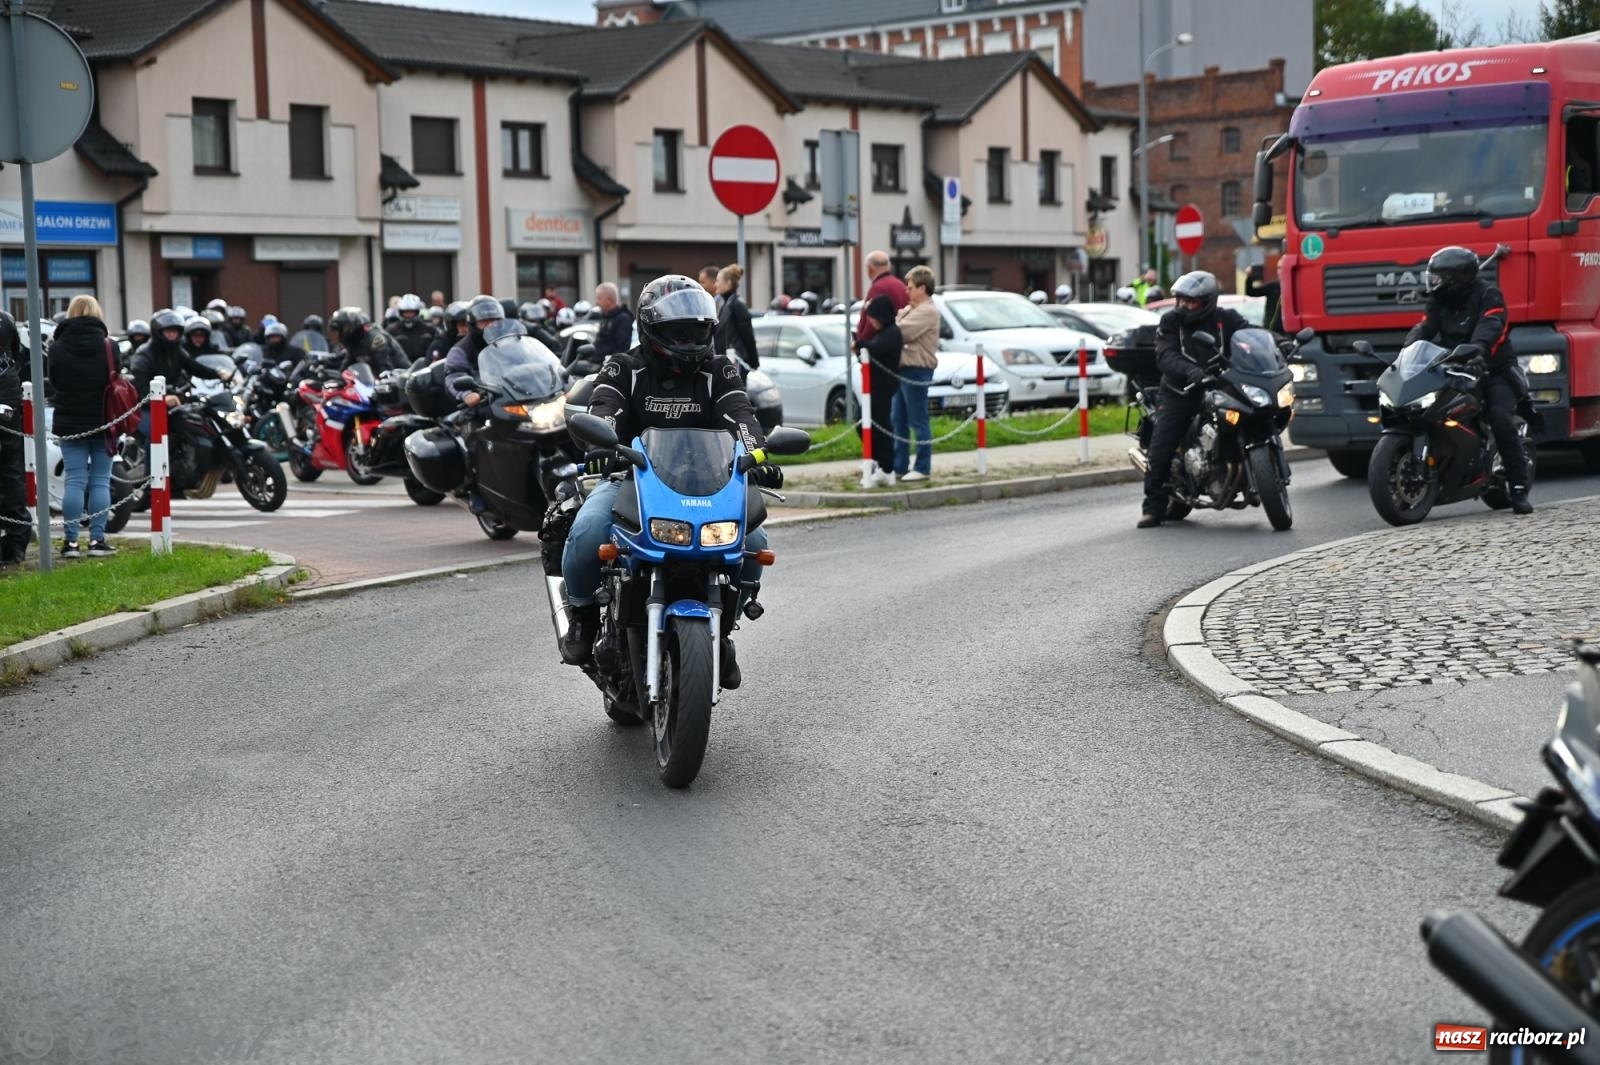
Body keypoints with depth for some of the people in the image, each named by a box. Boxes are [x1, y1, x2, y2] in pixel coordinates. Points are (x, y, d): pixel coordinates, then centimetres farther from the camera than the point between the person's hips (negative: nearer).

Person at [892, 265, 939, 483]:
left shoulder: (927, 311, -13)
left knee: (918, 421, -3)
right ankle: (900, 466, 18)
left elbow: (901, 331, -21)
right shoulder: (911, 309, 19)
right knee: (898, 420, 12)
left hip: (917, 370, -10)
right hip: (904, 368, 10)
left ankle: (923, 468, 3)